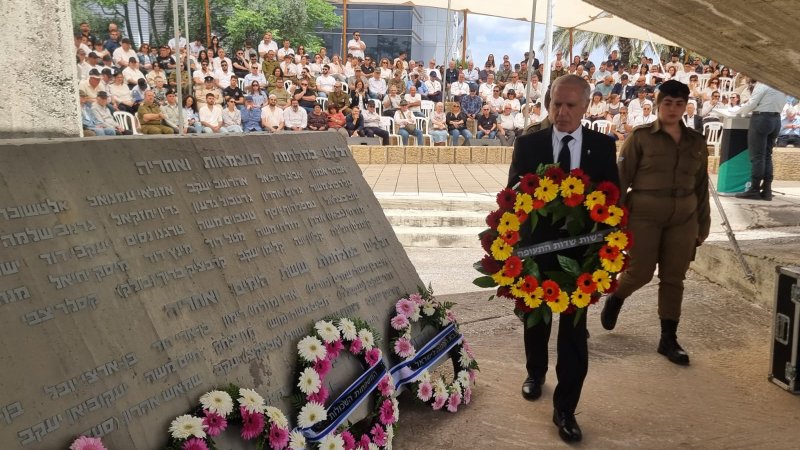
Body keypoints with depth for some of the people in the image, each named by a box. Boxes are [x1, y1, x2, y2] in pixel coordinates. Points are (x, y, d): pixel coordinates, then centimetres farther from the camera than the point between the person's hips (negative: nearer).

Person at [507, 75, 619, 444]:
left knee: (574, 330, 3)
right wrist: (516, 239, -19)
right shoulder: (527, 144, -2)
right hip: (536, 246, 1)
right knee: (536, 319, 19)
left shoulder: (603, 146, -1)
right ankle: (535, 373, 45)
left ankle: (565, 408, 15)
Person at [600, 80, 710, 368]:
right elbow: (621, 178, -5)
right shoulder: (641, 137, -4)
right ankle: (615, 299, 33)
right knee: (640, 272, 0)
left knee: (673, 278, 5)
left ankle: (668, 339, 16)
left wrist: (703, 225, 13)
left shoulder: (697, 142, 7)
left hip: (683, 219, 4)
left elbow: (702, 186, 13)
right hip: (644, 215, -3)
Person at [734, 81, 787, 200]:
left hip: (762, 118, -7)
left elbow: (752, 103, -12)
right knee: (767, 155, 9)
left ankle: (754, 190, -6)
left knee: (757, 156, -6)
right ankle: (767, 190, 7)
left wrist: (740, 112, 3)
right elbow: (779, 105, 15)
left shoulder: (763, 83, -8)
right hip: (776, 119, 8)